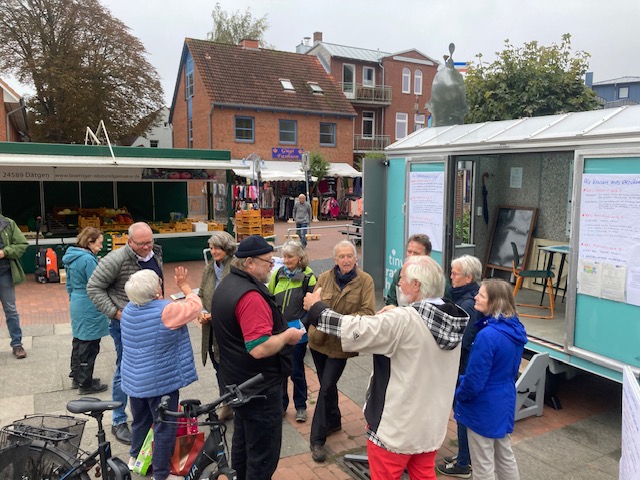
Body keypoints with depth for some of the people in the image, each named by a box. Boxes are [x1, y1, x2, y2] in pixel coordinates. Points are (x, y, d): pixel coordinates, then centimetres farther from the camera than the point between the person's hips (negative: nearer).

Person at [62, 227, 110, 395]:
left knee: (79, 340, 19)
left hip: (76, 304, 10)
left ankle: (77, 377, 32)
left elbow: (69, 283, 17)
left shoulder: (72, 257, 7)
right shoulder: (88, 259, -21)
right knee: (89, 345, 2)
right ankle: (85, 384, 12)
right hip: (89, 308, -10)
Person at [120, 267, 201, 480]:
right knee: (165, 427, 6)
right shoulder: (166, 311, -23)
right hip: (160, 381, -7)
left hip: (133, 379, 8)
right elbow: (195, 306, -11)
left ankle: (135, 458, 42)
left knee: (140, 421, 26)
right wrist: (184, 285, 1)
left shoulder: (128, 310, 0)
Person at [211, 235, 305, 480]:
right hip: (259, 386, -10)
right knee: (263, 454, 4)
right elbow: (259, 349, -32)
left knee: (243, 442, 24)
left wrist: (280, 330, 14)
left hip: (239, 381, 10)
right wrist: (288, 336, -16)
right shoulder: (250, 295, -27)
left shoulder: (227, 285, 6)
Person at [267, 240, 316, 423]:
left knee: (297, 371, 9)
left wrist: (302, 325, -15)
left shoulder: (308, 277, -9)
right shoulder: (278, 274, 2)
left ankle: (300, 406, 28)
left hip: (297, 333, -3)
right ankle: (281, 404, 32)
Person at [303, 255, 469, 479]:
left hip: (397, 427, -6)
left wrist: (316, 308, -11)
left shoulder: (404, 321, -26)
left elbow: (355, 330, -25)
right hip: (432, 424, 7)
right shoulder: (452, 317, -4)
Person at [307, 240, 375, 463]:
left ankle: (317, 440, 8)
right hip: (320, 339, 4)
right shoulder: (324, 277, -3)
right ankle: (334, 421, 43)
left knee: (326, 388, -4)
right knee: (327, 385, 19)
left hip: (341, 343, -3)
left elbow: (368, 311, -15)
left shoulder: (365, 280, -11)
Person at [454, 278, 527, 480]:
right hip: (505, 401, 8)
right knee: (505, 456, 25)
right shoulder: (516, 329, -2)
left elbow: (474, 379, -24)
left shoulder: (487, 335, -30)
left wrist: (458, 396, -5)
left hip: (484, 406, -8)